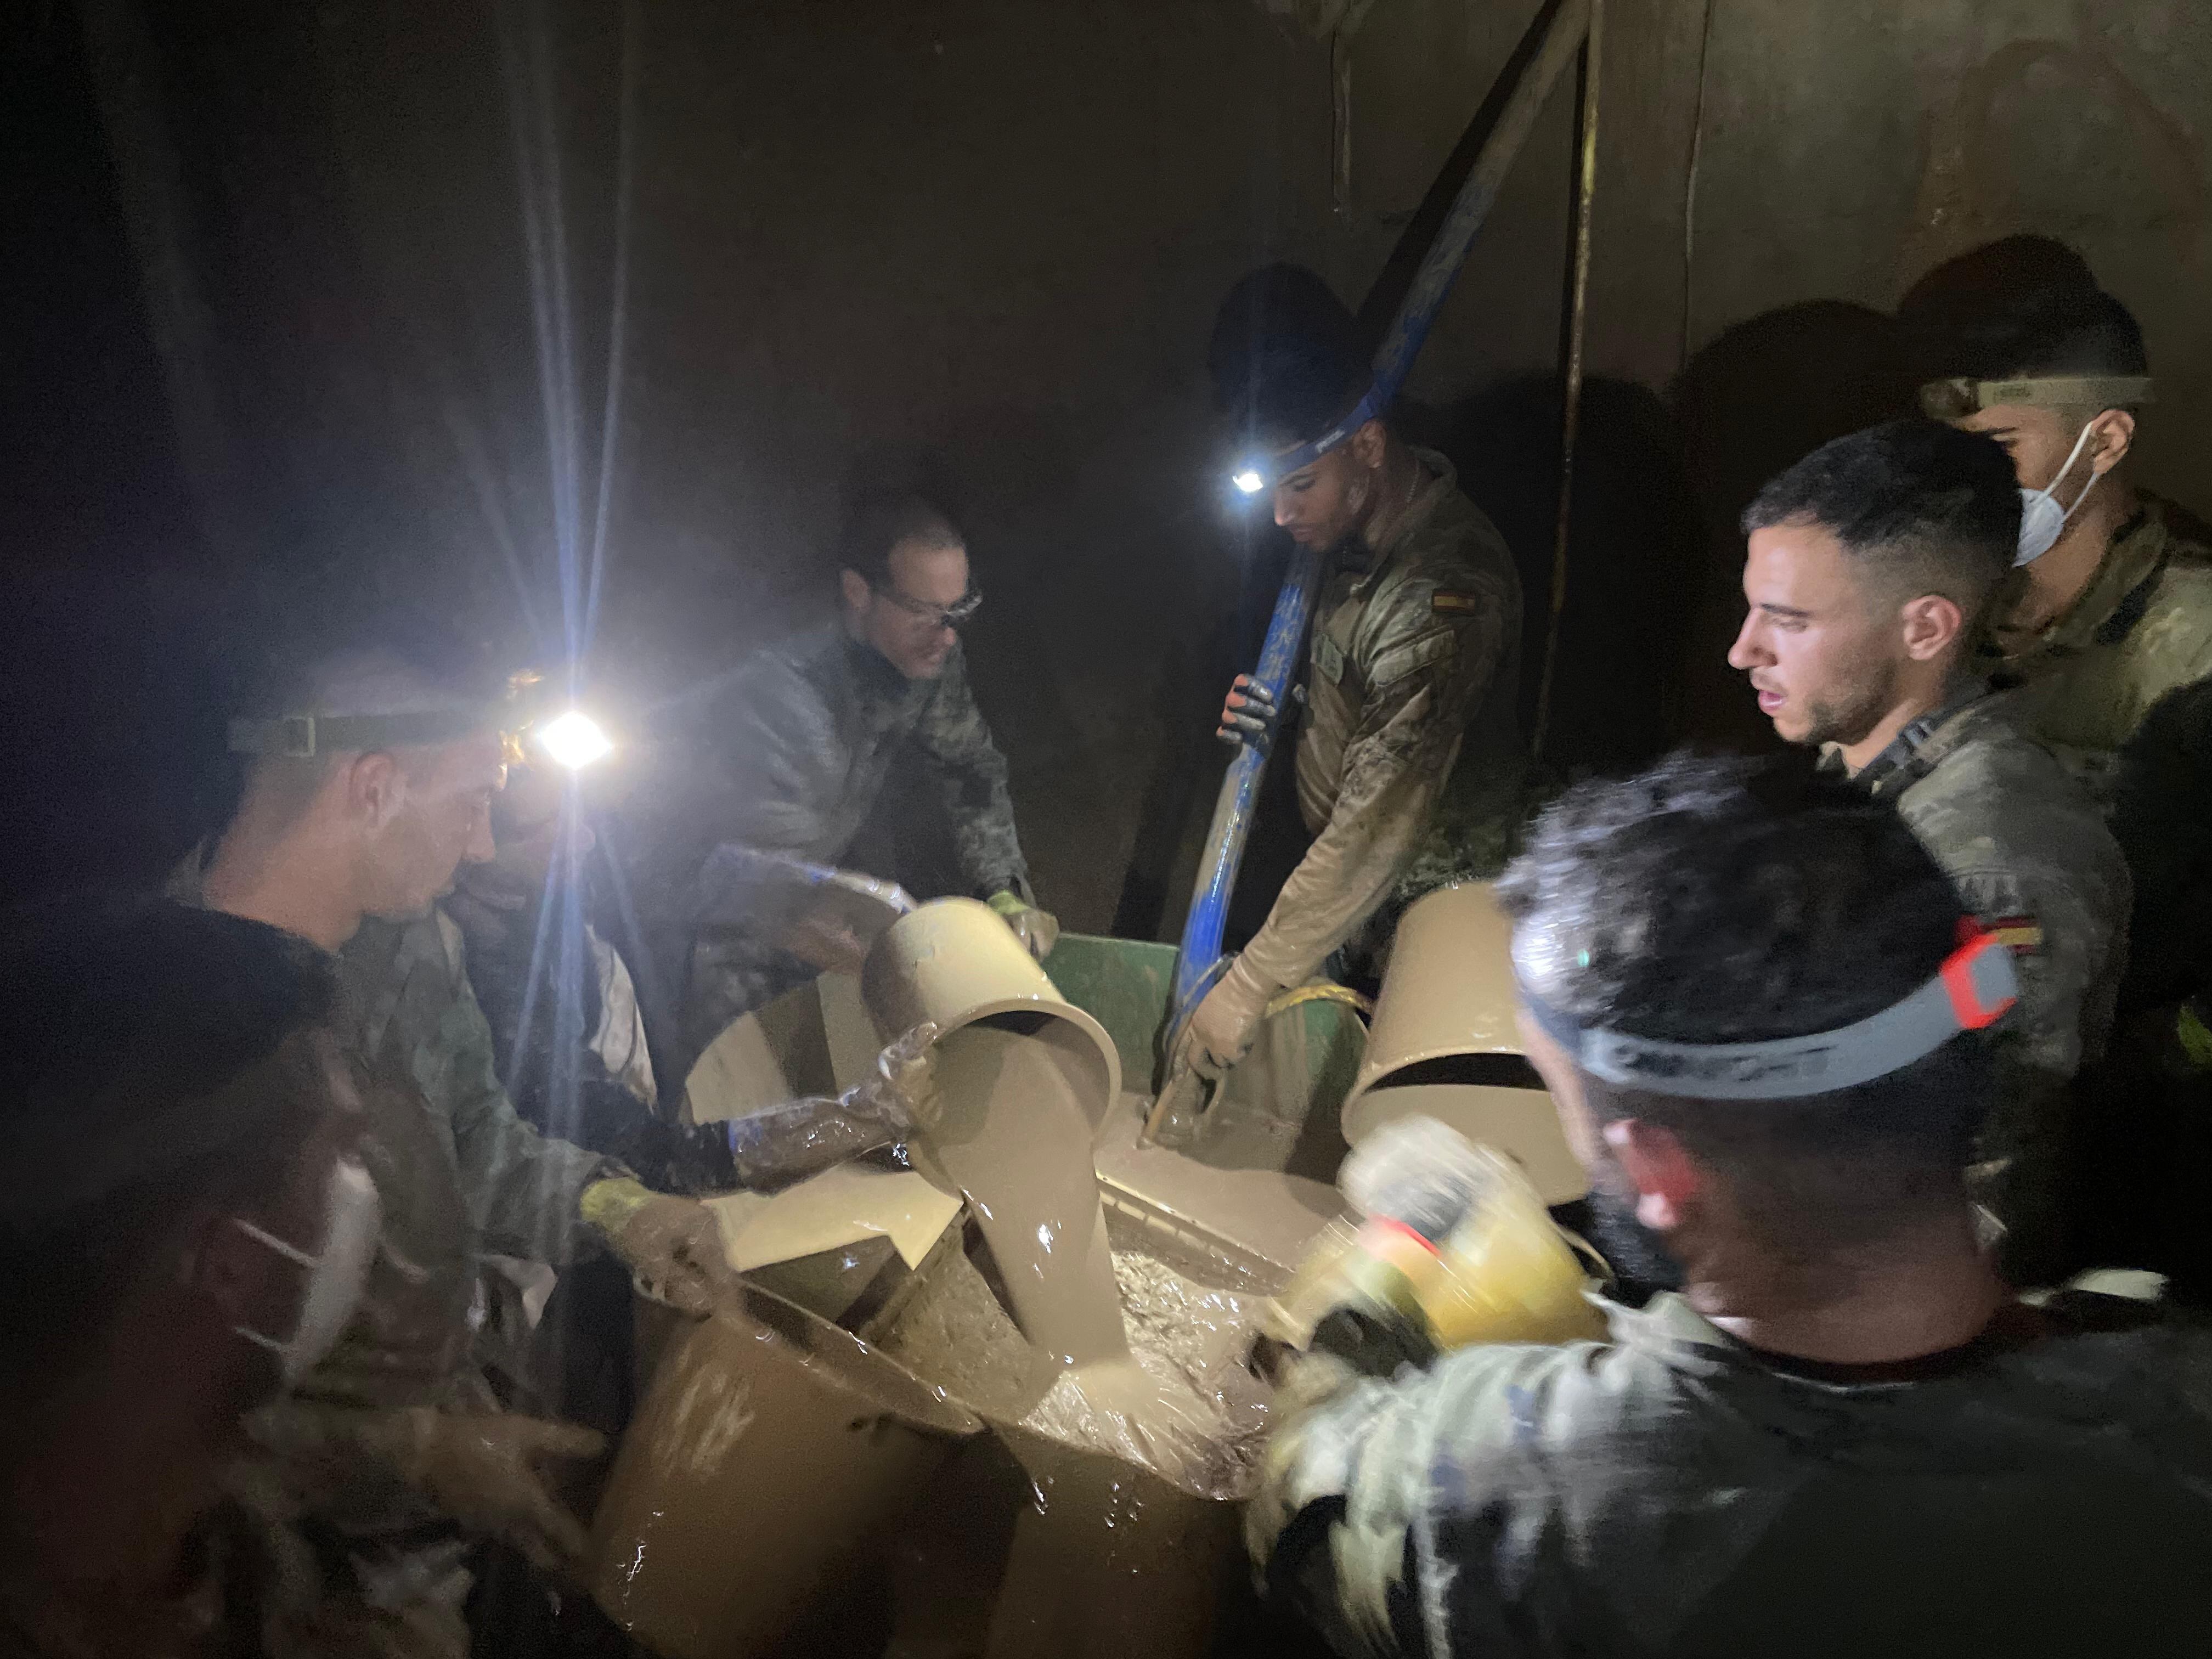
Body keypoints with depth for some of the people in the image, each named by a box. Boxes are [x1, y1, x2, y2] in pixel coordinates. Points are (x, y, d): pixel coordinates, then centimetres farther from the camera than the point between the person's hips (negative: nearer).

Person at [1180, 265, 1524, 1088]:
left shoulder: (1446, 588, -30)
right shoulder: (1358, 534, 0)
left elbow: (1381, 825, -33)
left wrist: (1246, 990, -30)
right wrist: (1278, 713, -6)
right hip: (1348, 894, 8)